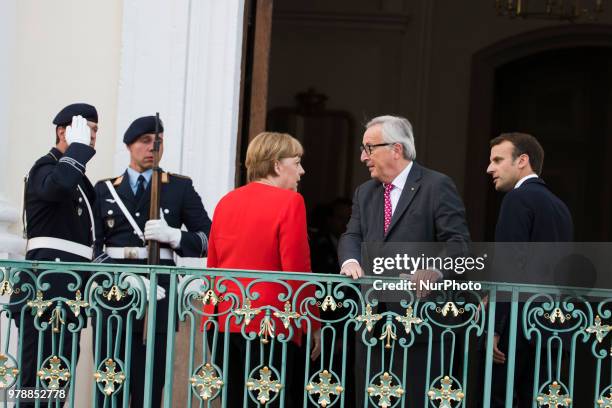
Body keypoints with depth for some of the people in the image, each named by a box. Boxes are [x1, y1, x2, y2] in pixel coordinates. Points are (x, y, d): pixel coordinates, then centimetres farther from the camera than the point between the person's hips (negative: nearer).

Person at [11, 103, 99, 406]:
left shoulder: (78, 176, 24)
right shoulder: (47, 167, -6)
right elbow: (57, 185, -32)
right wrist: (78, 146, -19)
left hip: (66, 293, 9)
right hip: (46, 290, -9)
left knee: (58, 382, 6)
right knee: (37, 381, -14)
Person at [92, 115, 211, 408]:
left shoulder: (180, 188, 10)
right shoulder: (105, 189, 13)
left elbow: (209, 239, 6)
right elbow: (93, 246, 3)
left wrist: (172, 235, -13)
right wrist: (127, 279, -12)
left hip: (157, 292, -1)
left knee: (149, 384, -3)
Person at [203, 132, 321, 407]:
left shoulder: (226, 202, 12)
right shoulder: (289, 201, -8)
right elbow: (297, 269, -12)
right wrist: (312, 325, -6)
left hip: (222, 320, 7)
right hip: (267, 323, -6)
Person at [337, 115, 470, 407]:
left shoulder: (436, 186, -3)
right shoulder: (365, 193, 19)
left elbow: (457, 241, -10)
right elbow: (352, 236, 9)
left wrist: (434, 269, -30)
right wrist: (350, 260, -15)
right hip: (372, 319, 7)